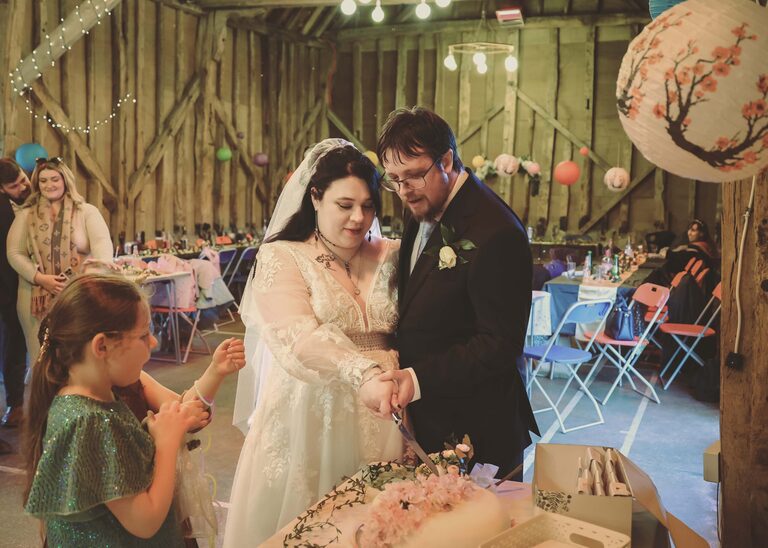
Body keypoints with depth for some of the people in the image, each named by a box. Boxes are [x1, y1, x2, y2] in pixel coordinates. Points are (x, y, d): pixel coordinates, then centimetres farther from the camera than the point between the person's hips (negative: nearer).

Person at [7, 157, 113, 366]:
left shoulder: (87, 211, 3)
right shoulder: (26, 215, 10)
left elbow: (103, 245, -10)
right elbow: (14, 253, 5)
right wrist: (40, 278, -11)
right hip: (37, 297, 2)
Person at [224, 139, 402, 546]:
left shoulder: (389, 255, 9)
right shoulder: (281, 258, -4)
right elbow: (298, 337, -21)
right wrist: (363, 374, -33)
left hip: (377, 418, 3)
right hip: (310, 416, -3)